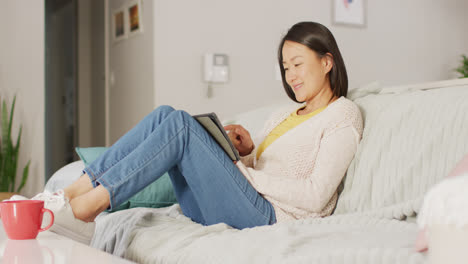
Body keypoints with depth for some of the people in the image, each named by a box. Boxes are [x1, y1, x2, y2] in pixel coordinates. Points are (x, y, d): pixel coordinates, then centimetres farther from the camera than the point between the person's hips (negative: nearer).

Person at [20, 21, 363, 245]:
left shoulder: (343, 115, 4)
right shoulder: (283, 116, 28)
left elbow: (315, 196, -9)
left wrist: (247, 172, -9)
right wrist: (247, 152, 3)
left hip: (269, 217, -7)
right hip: (214, 212, 7)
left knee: (180, 124, -22)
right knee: (166, 115, -10)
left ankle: (88, 205, -24)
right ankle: (70, 195, -19)